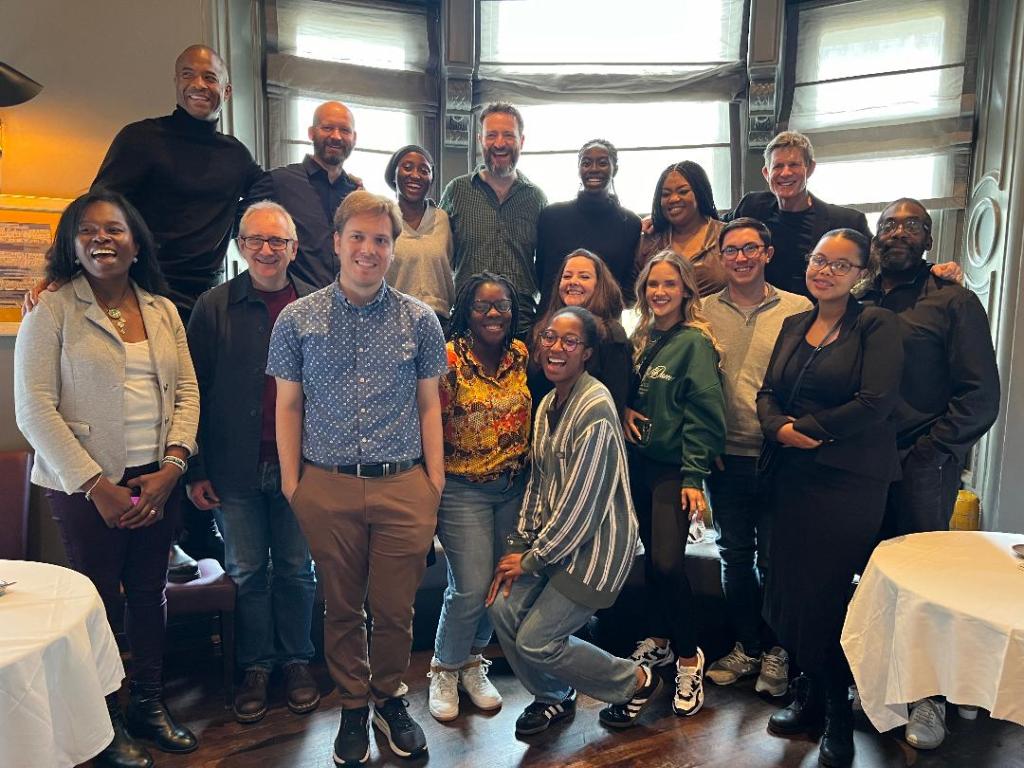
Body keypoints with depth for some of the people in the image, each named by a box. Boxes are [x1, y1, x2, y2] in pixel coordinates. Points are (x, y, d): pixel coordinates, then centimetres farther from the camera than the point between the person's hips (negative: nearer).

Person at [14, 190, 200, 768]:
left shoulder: (163, 310, 7)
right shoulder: (51, 312, -5)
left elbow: (187, 391, 6)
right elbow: (35, 410, -9)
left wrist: (171, 467, -7)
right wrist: (96, 487, -13)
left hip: (159, 481, 4)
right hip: (87, 486, -4)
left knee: (151, 594, 14)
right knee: (99, 602, 8)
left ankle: (149, 707, 33)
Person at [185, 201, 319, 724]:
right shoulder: (214, 307, -2)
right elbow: (196, 392, -1)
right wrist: (197, 471, -3)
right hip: (238, 467, 0)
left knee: (296, 569, 13)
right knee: (247, 572, 13)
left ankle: (296, 661, 31)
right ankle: (254, 667, 30)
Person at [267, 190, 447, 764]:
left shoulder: (420, 319, 3)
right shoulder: (298, 319, 2)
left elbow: (429, 404, 6)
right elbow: (288, 404, 5)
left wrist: (436, 481, 2)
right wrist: (291, 481, 2)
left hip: (404, 486, 0)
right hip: (327, 487, 0)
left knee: (396, 608, 10)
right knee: (343, 607, 14)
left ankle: (390, 699, 36)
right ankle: (354, 706, 36)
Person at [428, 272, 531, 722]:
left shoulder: (521, 355, 0)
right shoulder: (448, 361, -15)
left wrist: (523, 466, 8)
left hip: (513, 486, 5)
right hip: (463, 488, -5)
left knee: (502, 582, 12)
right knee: (471, 587, -4)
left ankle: (472, 662, 35)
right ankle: (445, 670, 23)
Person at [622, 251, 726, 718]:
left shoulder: (695, 342, -10)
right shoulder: (641, 339, 10)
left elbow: (703, 413, -15)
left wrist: (694, 475, -19)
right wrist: (624, 410, -2)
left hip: (674, 468, -6)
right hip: (641, 460, 7)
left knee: (667, 562, -14)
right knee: (652, 555, 15)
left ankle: (688, 659, 5)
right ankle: (659, 640, 32)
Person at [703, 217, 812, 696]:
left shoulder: (799, 310, -2)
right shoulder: (705, 311, 3)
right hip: (725, 456, 3)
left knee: (774, 559, 7)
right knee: (734, 555, 14)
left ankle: (776, 650, 28)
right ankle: (747, 647, 31)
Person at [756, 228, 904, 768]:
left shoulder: (877, 325, -4)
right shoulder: (794, 325, 14)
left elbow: (875, 402, -16)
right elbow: (768, 393, 9)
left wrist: (807, 429, -10)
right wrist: (780, 428, -11)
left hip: (850, 480, -5)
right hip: (793, 476, 6)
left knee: (829, 594, 1)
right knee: (791, 587, 9)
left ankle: (838, 714, 22)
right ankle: (810, 696, 29)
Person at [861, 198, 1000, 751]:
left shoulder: (953, 301, -2)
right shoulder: (861, 304, 11)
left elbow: (979, 397, -6)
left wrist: (923, 455, -11)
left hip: (921, 469, -4)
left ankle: (929, 696, 22)